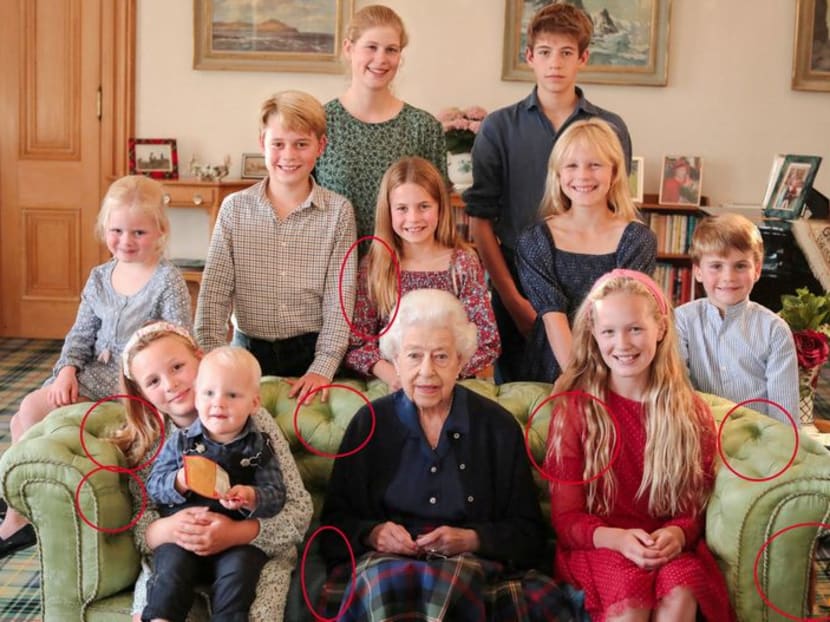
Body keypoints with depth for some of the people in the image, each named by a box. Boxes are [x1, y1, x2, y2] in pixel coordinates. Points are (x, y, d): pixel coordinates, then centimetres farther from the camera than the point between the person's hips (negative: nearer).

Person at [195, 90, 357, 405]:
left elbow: (340, 297, -2)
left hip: (310, 352, -1)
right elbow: (214, 291, 0)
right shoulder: (235, 208, 3)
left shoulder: (338, 212, 0)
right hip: (248, 351, 1)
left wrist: (323, 366, -12)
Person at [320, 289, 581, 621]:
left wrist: (471, 540, -11)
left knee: (453, 578, -36)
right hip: (383, 560, 0)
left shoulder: (499, 427, 8)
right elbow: (334, 524, 10)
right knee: (382, 580, -36)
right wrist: (372, 534, -11)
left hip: (472, 561, 0)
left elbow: (528, 534, 7)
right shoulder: (370, 423, 9)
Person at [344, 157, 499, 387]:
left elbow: (487, 343, 0)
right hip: (388, 386, 0)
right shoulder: (373, 266, 5)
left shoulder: (462, 263, 3)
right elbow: (355, 342, 1)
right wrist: (389, 373, -17)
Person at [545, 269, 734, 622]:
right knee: (630, 589, -34)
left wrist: (677, 534, -15)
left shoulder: (691, 413, 7)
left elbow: (693, 508, 10)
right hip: (595, 545, -2)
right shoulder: (574, 410, 1)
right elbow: (566, 517, -1)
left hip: (669, 547, 2)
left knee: (681, 589, -32)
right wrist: (618, 538, -21)